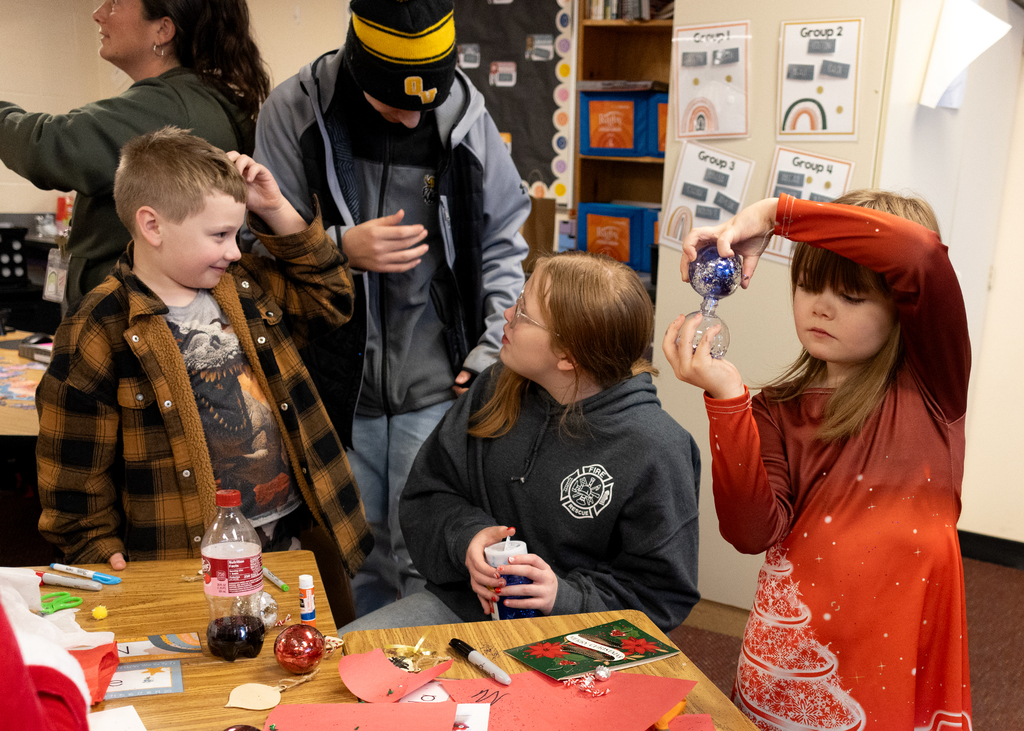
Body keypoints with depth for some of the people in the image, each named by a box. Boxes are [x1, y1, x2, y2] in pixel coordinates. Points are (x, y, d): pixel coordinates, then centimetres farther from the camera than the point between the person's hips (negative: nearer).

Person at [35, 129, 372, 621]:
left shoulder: (246, 288, 5)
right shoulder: (98, 337, -13)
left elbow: (329, 299, 13)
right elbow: (74, 478, -8)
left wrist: (277, 212, 3)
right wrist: (105, 562, -10)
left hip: (287, 542, 6)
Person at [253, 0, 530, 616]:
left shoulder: (468, 115, 0)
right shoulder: (294, 112, -3)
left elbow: (503, 244, 7)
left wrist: (492, 354, -1)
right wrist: (342, 248, -19)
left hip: (438, 389, 0)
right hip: (335, 386, 1)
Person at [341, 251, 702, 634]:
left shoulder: (656, 450, -16)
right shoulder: (497, 388, 1)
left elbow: (662, 596, -9)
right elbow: (426, 494, 8)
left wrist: (565, 596, -23)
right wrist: (467, 537, -13)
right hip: (461, 601, 5)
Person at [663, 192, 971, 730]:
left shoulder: (930, 387, -5)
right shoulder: (777, 412, 1)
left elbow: (921, 254, -24)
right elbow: (753, 532, -16)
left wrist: (775, 214, -22)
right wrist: (726, 397, -24)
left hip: (902, 671, -2)